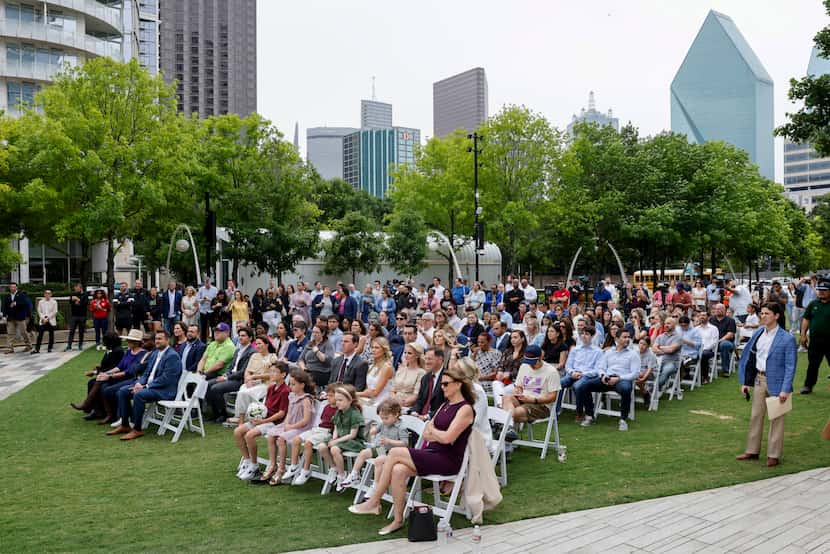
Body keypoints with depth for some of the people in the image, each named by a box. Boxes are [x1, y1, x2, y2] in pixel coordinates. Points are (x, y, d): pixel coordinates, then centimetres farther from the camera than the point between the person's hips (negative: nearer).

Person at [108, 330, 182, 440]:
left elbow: (165, 379, -21)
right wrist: (139, 383, -3)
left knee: (138, 394, -32)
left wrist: (145, 386, -20)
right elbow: (147, 372, 18)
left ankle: (137, 429, -21)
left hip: (165, 390, -10)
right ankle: (125, 425, 4)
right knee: (122, 391, 0)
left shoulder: (172, 356, -14)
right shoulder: (155, 353, 16)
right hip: (149, 385, 10)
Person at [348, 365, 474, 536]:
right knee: (398, 470, -21)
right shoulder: (445, 405, 18)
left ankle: (374, 502, -9)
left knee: (395, 453, -19)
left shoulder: (465, 409, -8)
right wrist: (438, 435, -7)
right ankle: (398, 520, -15)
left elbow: (447, 438, -18)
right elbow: (426, 434, 14)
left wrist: (432, 430, 1)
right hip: (433, 454, 7)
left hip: (449, 460, -7)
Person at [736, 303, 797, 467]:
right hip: (759, 379, 6)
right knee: (756, 416, 14)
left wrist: (785, 389, -18)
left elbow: (790, 366, -13)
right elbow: (748, 357, 9)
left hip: (776, 382, -6)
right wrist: (745, 382, 7)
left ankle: (774, 455, 16)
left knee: (776, 419, 6)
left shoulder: (787, 339, -13)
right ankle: (752, 451, 25)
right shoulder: (758, 334, 4)